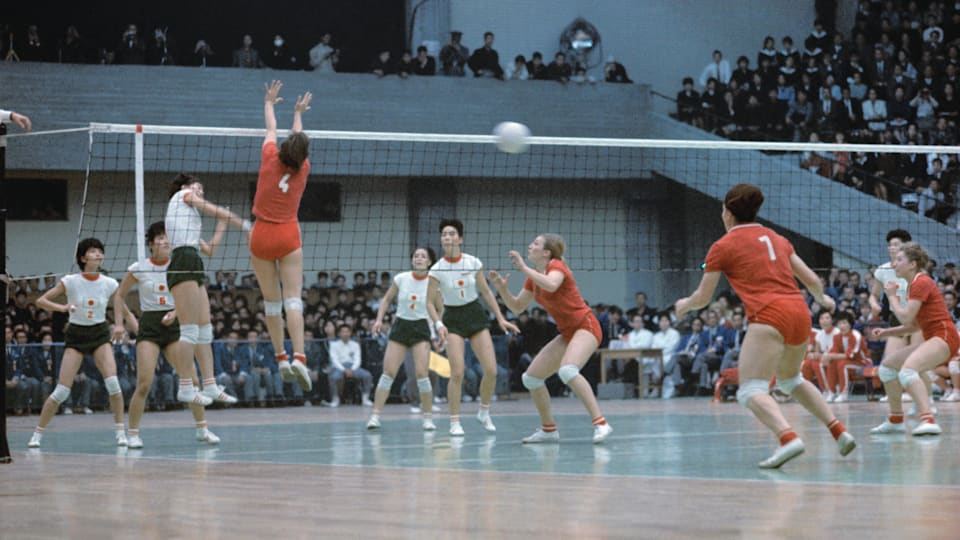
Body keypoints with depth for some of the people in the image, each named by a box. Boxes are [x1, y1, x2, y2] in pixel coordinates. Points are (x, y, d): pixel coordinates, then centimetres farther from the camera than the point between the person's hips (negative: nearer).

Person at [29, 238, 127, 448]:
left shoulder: (109, 284, -5)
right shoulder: (71, 281, -10)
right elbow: (41, 301, -8)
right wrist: (62, 307, -25)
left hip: (100, 333, 1)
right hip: (76, 335, -1)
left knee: (112, 381, -20)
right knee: (62, 390, -7)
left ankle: (120, 432, -9)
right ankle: (37, 434, 8)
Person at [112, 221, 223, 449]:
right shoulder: (138, 269, -3)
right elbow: (119, 295, 9)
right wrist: (120, 322, 2)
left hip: (174, 325, 2)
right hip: (149, 326, -2)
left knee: (191, 380, -2)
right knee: (144, 384, -12)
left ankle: (202, 428, 11)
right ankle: (132, 433, -1)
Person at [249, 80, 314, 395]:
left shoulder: (270, 159, -9)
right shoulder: (303, 169, -3)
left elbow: (271, 129, 11)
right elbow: (298, 136, 17)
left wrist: (269, 103, 29)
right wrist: (298, 113, 35)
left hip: (262, 236, 0)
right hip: (289, 237, 0)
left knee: (271, 300, 7)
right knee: (292, 298, -6)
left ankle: (281, 358, 5)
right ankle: (298, 357, -22)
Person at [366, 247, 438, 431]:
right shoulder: (401, 278, -3)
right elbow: (386, 299, 11)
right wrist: (379, 319, -2)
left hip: (421, 328, -2)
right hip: (400, 326, 2)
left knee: (422, 373, -13)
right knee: (388, 372, -7)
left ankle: (428, 418, 1)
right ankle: (375, 416, -5)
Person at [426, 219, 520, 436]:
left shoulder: (473, 263, -6)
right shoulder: (437, 269, -11)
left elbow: (486, 292, 5)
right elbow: (430, 302, -7)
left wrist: (501, 319, 2)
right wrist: (438, 325, -23)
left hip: (476, 316, 2)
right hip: (453, 320, -2)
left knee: (491, 370, -6)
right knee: (457, 373, -15)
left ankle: (484, 412, 17)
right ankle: (454, 422, -3)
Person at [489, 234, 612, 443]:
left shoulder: (556, 266, -13)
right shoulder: (533, 277, 11)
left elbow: (551, 285, -36)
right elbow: (517, 307, 17)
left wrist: (523, 268, -29)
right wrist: (502, 288, 0)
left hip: (586, 326, -9)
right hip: (567, 333, 9)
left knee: (567, 370, -34)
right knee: (531, 378, 7)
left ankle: (600, 424, -35)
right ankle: (548, 429, 21)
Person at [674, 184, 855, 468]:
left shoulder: (723, 246, 5)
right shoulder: (777, 239, 20)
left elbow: (703, 297, 10)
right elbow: (811, 279, 23)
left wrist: (684, 305, 33)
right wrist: (823, 298, 45)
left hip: (769, 316, -7)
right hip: (800, 312, 7)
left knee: (751, 391, -10)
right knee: (790, 379, 29)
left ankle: (788, 437, -37)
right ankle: (840, 432, 20)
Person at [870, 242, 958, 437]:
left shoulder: (921, 283, -12)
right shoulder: (913, 284, 17)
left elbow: (905, 318, -18)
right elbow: (914, 325, 22)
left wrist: (892, 296, -3)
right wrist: (887, 332, 10)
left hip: (944, 337, -10)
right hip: (931, 339, 10)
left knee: (907, 369, -33)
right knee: (887, 367, 15)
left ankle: (928, 420, -46)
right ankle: (896, 420, 22)